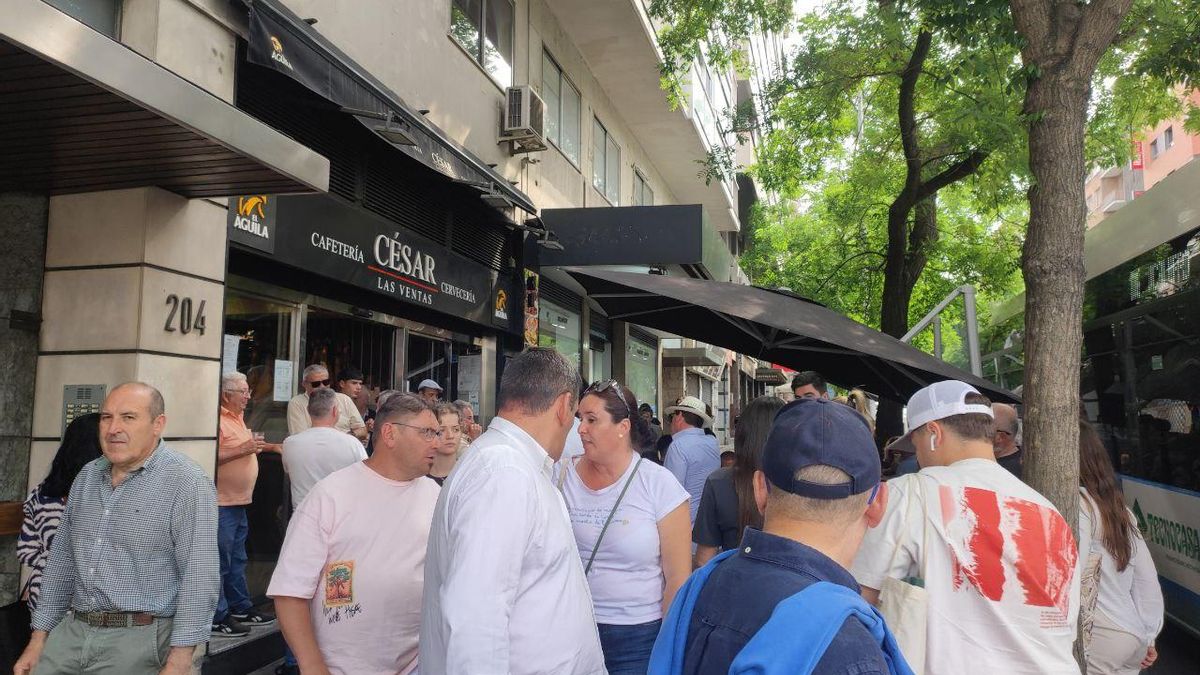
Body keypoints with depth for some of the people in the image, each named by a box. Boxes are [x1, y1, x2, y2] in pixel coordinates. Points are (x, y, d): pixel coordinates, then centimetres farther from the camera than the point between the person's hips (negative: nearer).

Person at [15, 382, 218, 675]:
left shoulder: (187, 483, -15)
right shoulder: (87, 477, 10)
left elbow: (198, 580, -20)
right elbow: (62, 560, 17)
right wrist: (39, 639, 14)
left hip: (138, 640, -6)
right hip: (72, 631, 6)